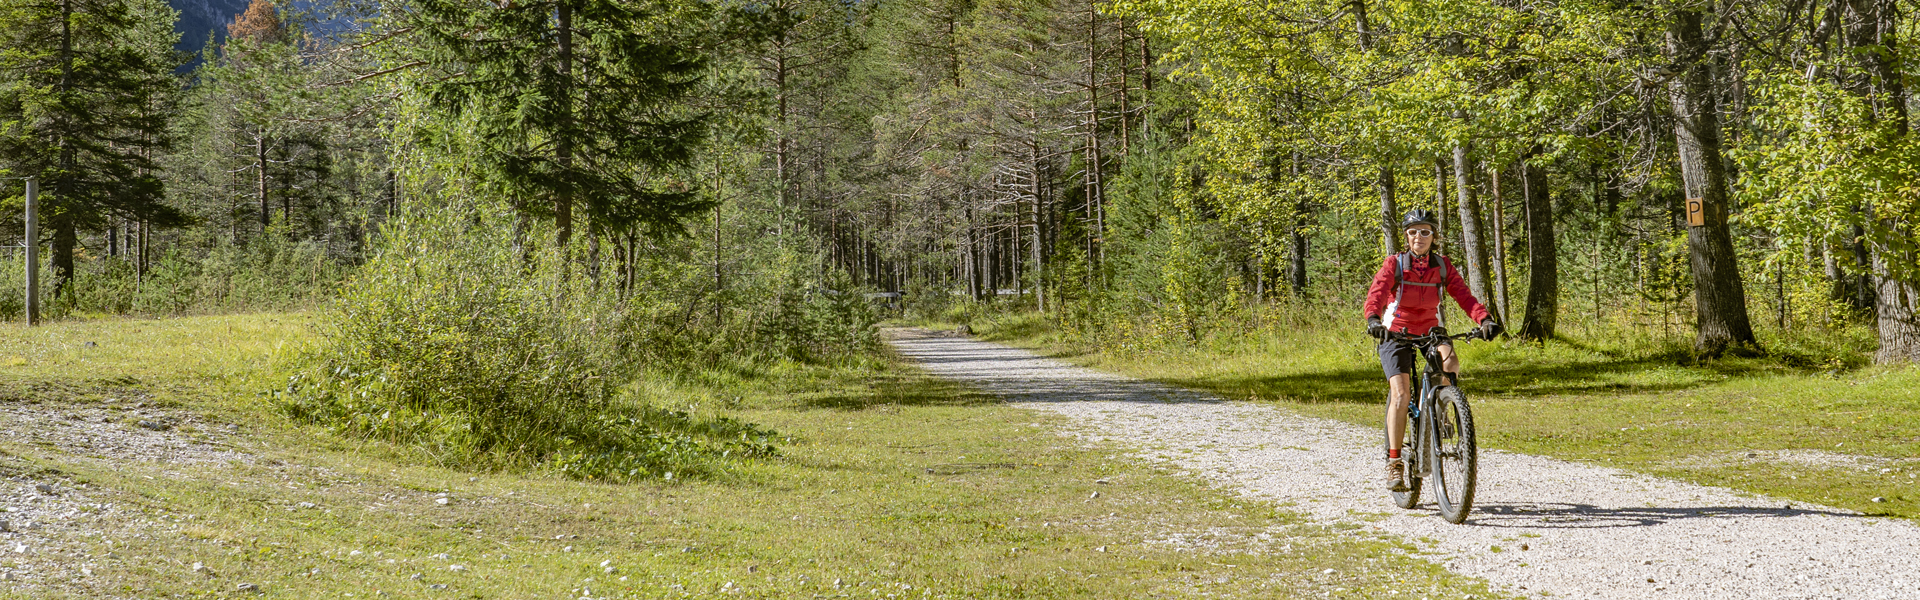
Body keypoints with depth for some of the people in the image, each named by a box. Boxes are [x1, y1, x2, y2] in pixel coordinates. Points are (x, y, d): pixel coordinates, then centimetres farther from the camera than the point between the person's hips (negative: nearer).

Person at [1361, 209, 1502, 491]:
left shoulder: (1442, 266, -2)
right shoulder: (1395, 264, -10)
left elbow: (1463, 295, -14)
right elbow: (1376, 294, -26)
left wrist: (1484, 319, -33)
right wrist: (1373, 319, -47)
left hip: (1429, 332, 3)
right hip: (1396, 335, -3)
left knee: (1451, 362, -30)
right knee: (1401, 393, -20)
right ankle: (1394, 462, -13)